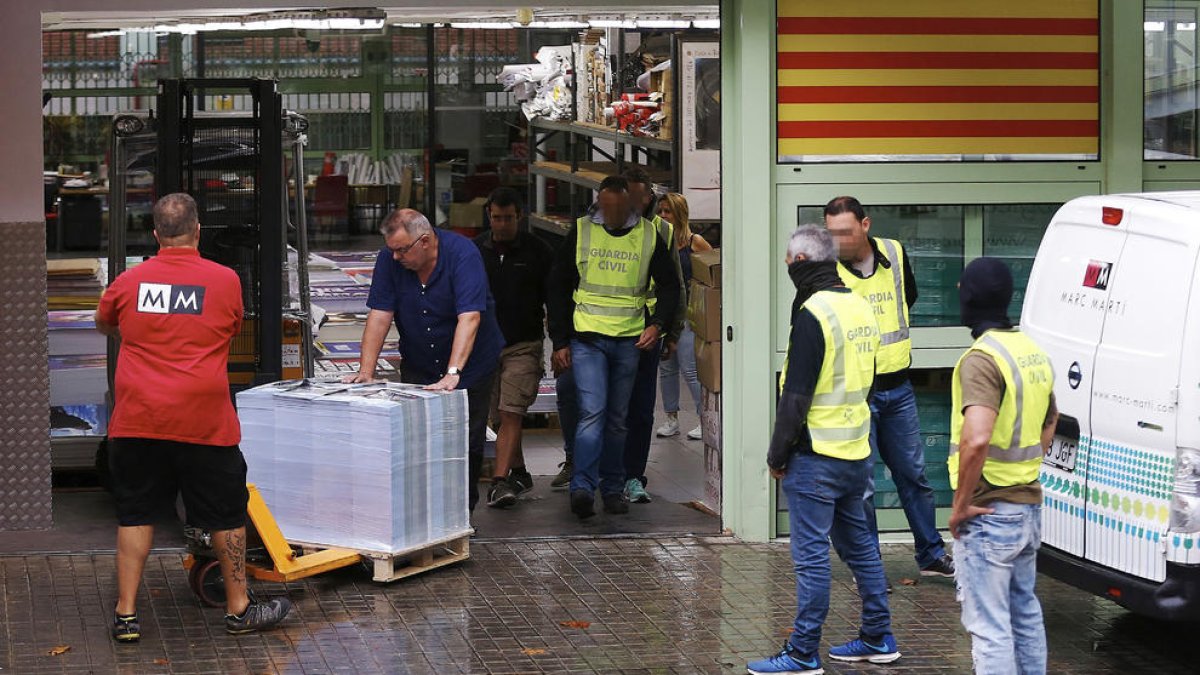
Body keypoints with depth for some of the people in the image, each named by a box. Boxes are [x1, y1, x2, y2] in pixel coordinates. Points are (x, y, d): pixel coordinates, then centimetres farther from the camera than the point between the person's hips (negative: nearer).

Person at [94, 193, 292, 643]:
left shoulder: (129, 282, 2)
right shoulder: (225, 281, -3)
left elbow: (103, 325, 22)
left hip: (137, 420, 2)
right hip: (204, 421, -2)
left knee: (135, 516, 10)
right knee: (226, 515, 11)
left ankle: (126, 615, 10)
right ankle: (239, 609, 20)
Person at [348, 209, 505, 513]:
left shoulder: (463, 254, -24)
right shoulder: (390, 258, -11)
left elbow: (469, 318, -33)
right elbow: (380, 314, -11)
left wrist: (453, 374, -42)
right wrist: (366, 370, -20)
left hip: (470, 366, -3)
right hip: (418, 367, 3)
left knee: (467, 444, -2)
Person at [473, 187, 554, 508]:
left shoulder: (537, 251, -1)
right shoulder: (474, 250, 6)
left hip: (524, 345, -4)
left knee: (511, 415, -15)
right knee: (500, 417, 11)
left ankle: (500, 481, -22)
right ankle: (519, 473, 28)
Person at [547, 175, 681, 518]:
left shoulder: (648, 236, 4)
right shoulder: (581, 232, 1)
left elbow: (670, 285, 13)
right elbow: (557, 288, 6)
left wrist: (658, 324, -4)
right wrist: (560, 342, 1)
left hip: (629, 340, 2)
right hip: (587, 337, -2)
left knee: (617, 418, 10)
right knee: (592, 412, -14)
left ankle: (613, 489, 18)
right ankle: (582, 488, -18)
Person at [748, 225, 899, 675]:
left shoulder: (813, 314, -17)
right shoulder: (859, 307, 10)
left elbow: (796, 396, -19)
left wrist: (777, 455, -9)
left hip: (817, 455, -9)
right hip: (856, 451, 9)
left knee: (811, 555, -4)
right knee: (858, 544, 17)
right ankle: (877, 639, 25)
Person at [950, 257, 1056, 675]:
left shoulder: (981, 359, -19)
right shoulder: (1034, 353, 10)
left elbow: (976, 440, -31)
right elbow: (1050, 420, 27)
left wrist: (960, 505, -20)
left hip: (988, 514, -9)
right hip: (1029, 506, 9)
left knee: (989, 626, -5)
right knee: (1025, 615, 20)